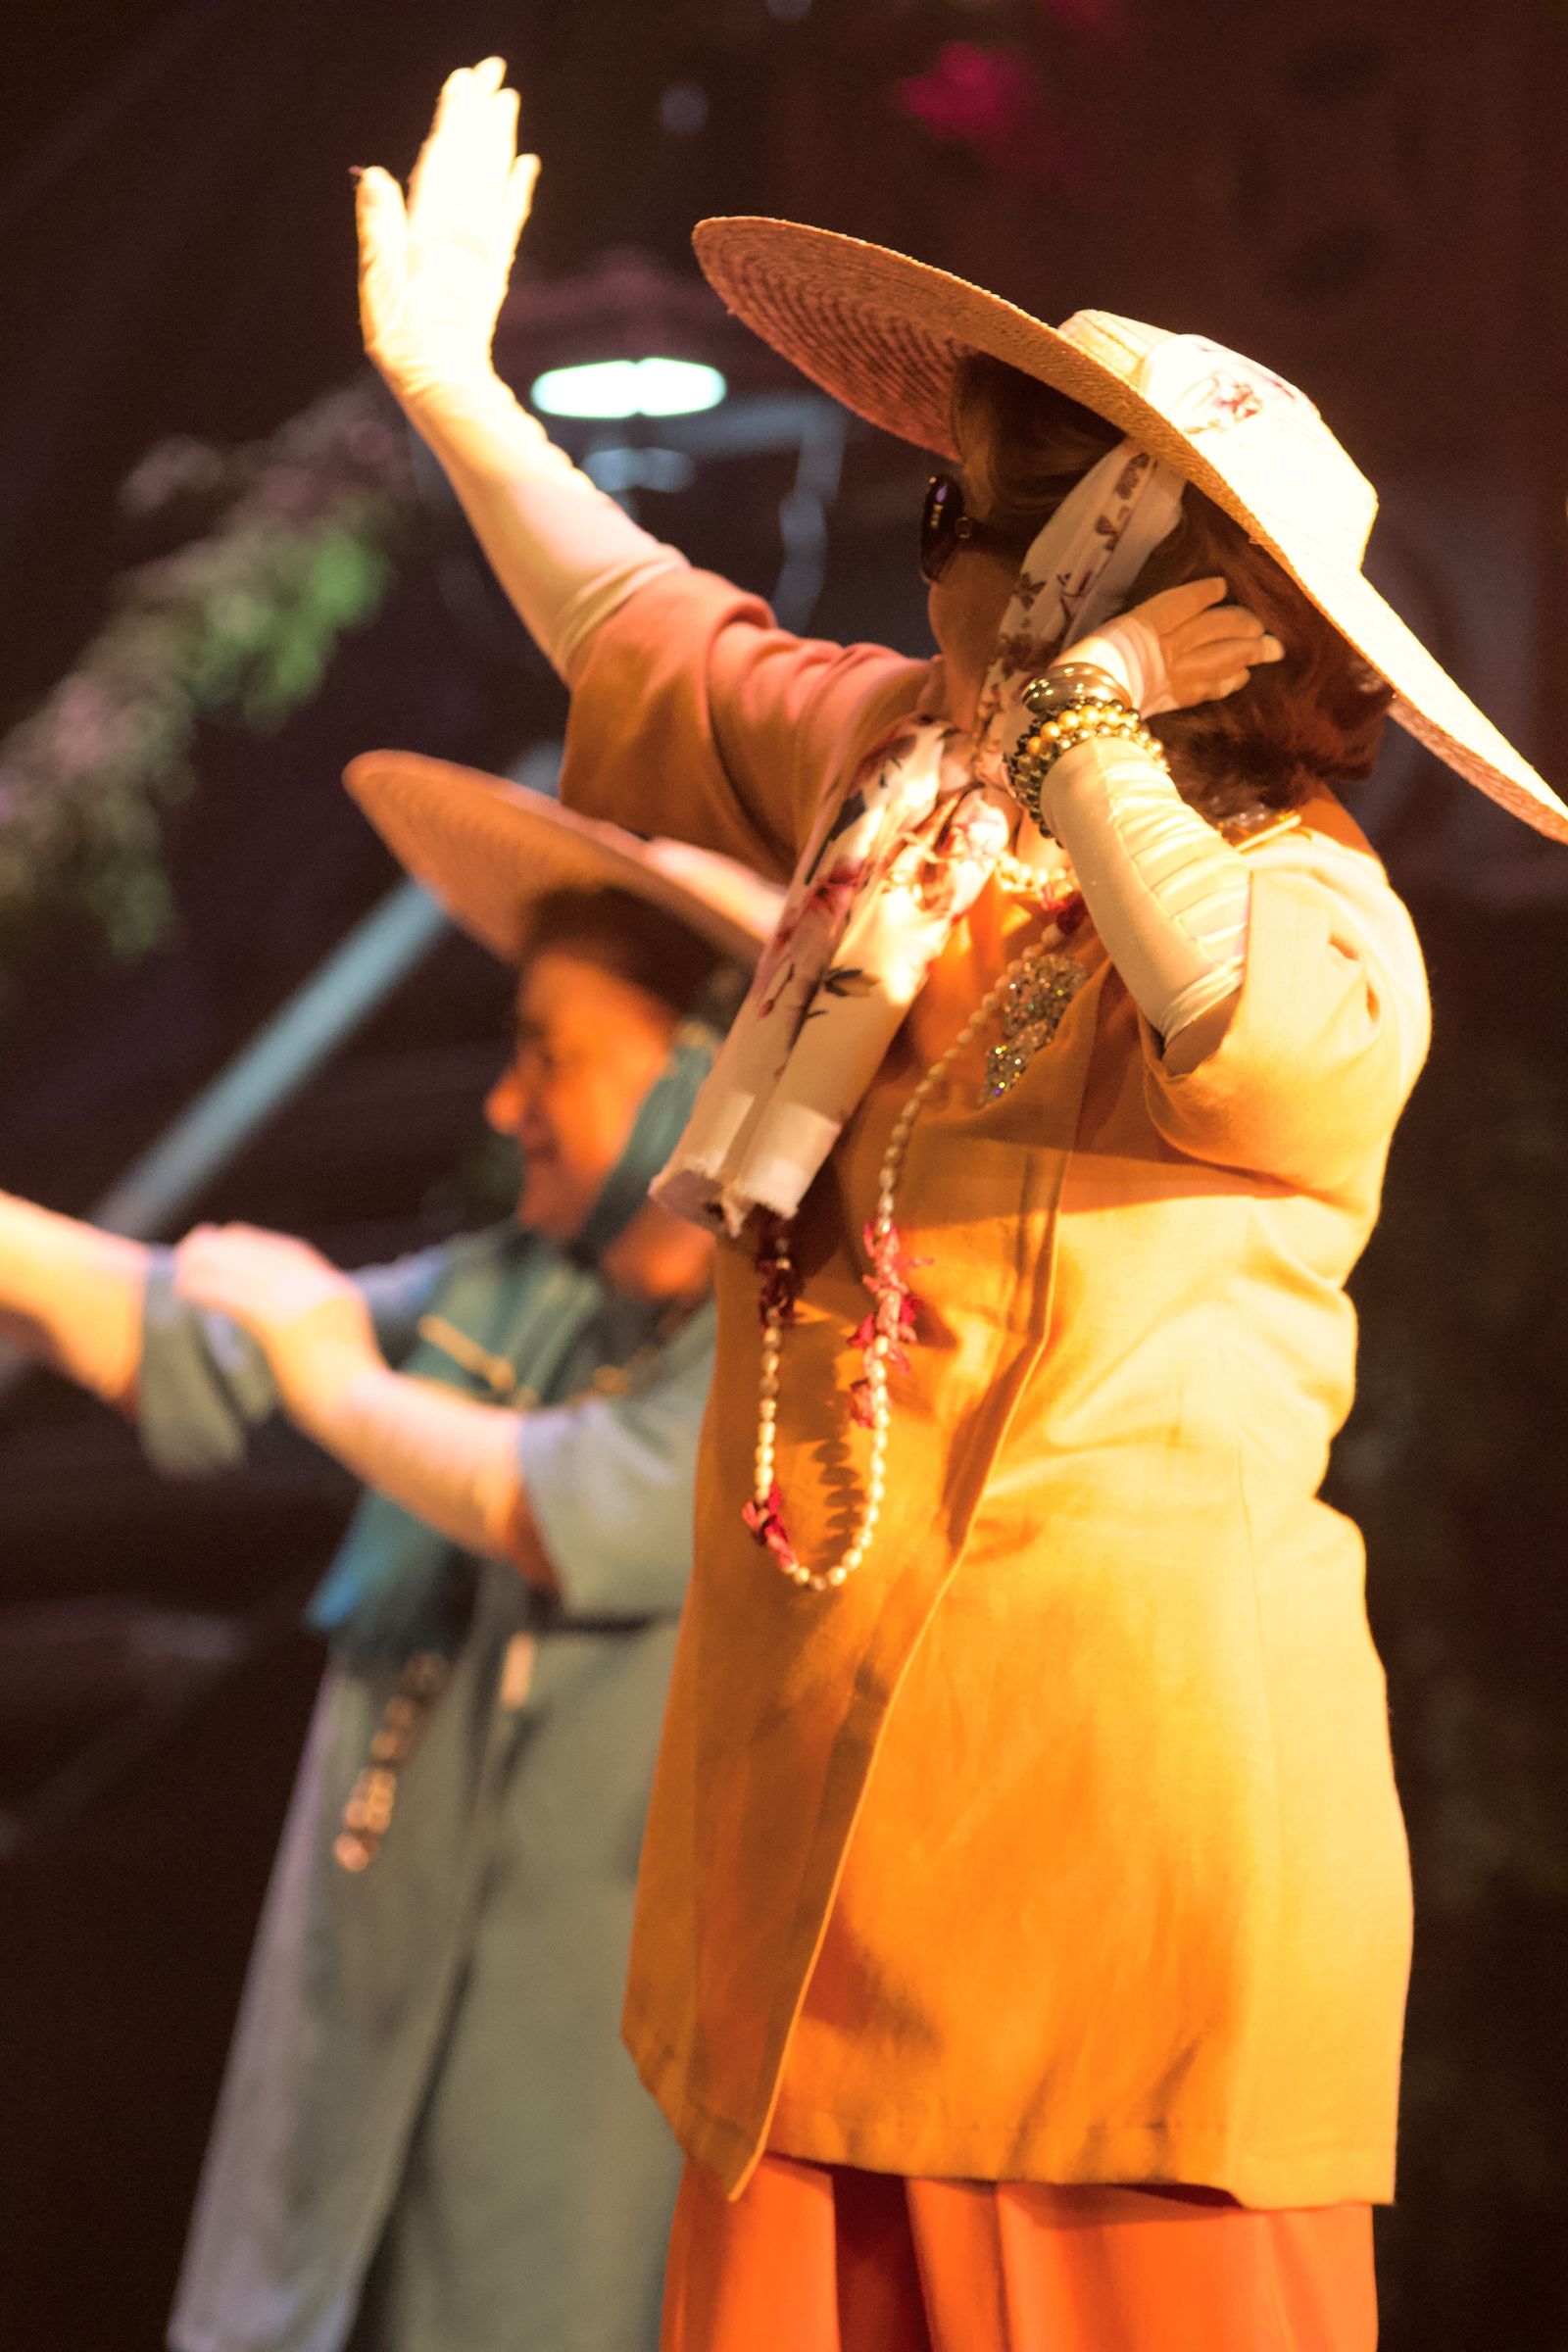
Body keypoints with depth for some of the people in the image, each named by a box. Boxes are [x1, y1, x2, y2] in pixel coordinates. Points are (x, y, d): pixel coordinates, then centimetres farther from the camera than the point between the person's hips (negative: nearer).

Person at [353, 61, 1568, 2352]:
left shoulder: (1320, 916, -11)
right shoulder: (900, 779, 11)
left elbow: (1229, 1010, -37)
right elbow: (661, 638, 29)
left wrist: (1072, 709, -26)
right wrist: (452, 381, 37)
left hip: (1123, 1746, -7)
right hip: (827, 1758, 7)